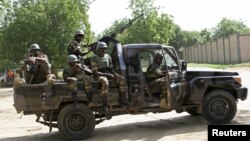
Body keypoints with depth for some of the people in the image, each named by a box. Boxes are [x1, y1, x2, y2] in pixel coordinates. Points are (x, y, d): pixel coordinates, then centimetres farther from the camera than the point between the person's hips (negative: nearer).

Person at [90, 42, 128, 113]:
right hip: (99, 76, -6)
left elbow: (111, 68, 16)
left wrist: (115, 74, -6)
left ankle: (122, 99, -11)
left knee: (122, 79, -14)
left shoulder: (107, 56, 11)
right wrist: (107, 74, -22)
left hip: (108, 74, 6)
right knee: (105, 82, -40)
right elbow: (95, 72, -15)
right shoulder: (94, 58, -8)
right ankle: (104, 104, -37)